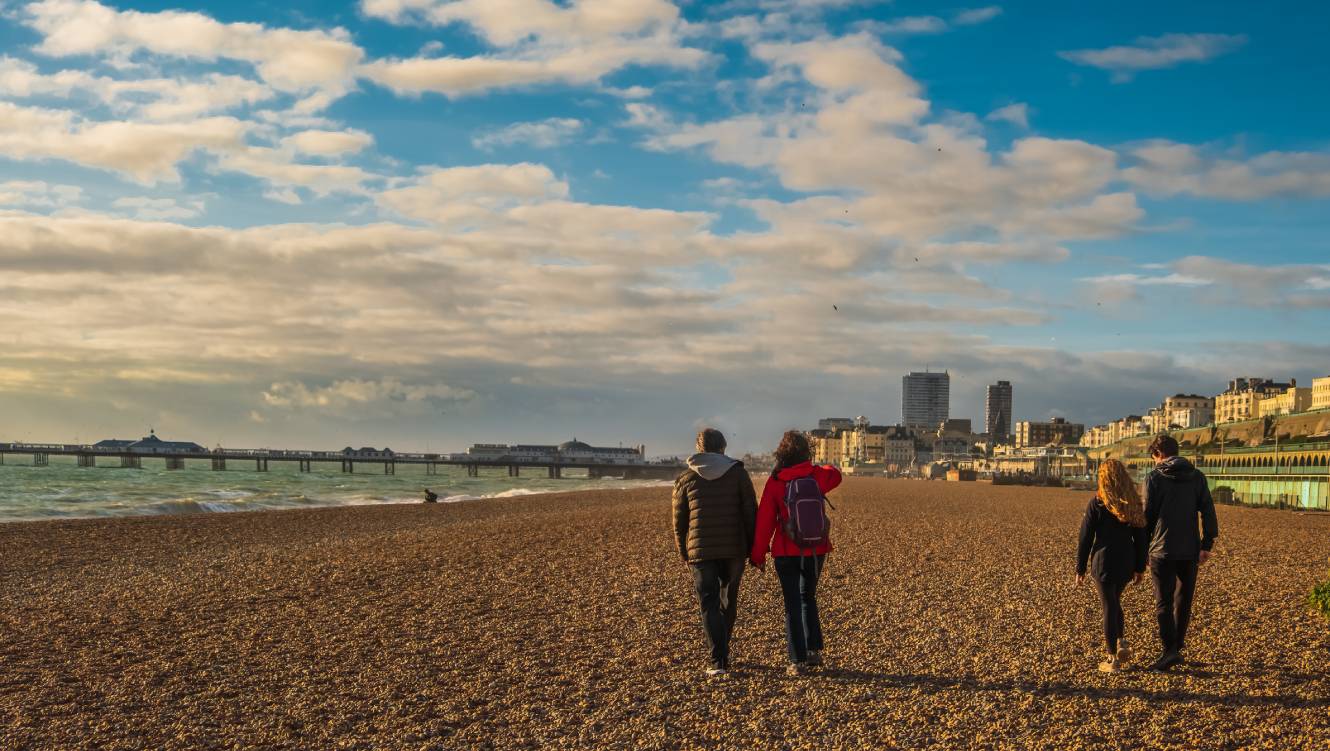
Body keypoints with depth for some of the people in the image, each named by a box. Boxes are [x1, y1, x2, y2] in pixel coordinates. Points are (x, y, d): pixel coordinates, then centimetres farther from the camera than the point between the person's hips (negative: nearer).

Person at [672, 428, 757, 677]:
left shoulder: (686, 479, 4)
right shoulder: (738, 473, 3)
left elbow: (679, 522, 7)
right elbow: (750, 513, -1)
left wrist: (684, 554, 19)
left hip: (701, 551, -1)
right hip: (734, 550, 1)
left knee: (709, 606, 1)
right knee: (728, 601, 17)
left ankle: (719, 662, -10)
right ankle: (721, 652, 28)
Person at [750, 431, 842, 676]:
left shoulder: (774, 481, -8)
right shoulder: (817, 475, -3)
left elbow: (765, 520, -7)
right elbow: (835, 475, 20)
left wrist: (758, 555, 1)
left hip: (786, 552, -2)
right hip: (816, 549, 2)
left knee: (793, 603, 5)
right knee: (808, 597, 22)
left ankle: (798, 661, 3)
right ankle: (814, 650, 17)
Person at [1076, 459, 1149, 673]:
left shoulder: (1096, 504, -10)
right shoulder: (1134, 504, 2)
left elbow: (1086, 538, -7)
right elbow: (1141, 538, 6)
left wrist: (1080, 569, 1)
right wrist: (1139, 567, 14)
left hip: (1103, 562, -4)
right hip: (1127, 563, 4)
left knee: (1109, 607, 4)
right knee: (1115, 602, 24)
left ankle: (1113, 659, 8)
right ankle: (1121, 644, 11)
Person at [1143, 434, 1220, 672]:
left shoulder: (1154, 478, -6)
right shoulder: (1197, 476, 5)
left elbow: (1148, 516, -4)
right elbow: (1208, 512, 2)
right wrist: (1207, 544, 6)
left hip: (1163, 550, -4)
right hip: (1190, 550, 4)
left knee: (1164, 602, 0)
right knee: (1184, 600, 16)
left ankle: (1170, 650, -10)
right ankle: (1177, 646, 20)